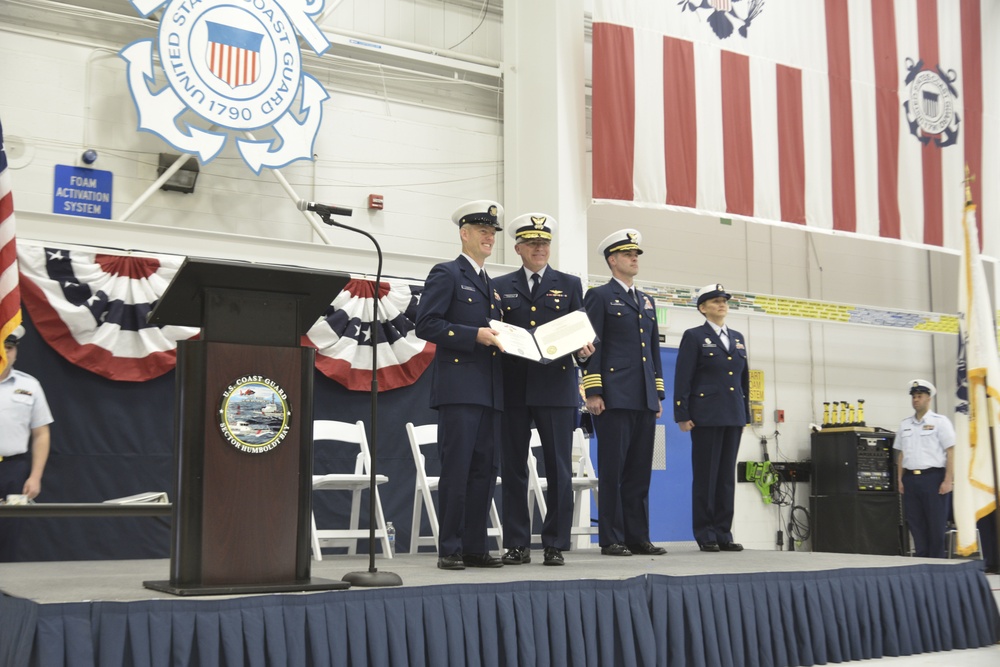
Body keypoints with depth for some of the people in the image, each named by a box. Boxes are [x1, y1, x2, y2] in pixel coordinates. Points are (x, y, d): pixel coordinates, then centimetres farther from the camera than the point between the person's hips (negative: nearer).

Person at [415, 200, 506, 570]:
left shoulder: (490, 285, 24)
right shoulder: (446, 274, 0)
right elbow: (426, 324, -11)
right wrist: (475, 335, -16)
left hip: (490, 391, 8)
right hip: (459, 386, -8)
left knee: (485, 469, 6)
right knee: (456, 469, -6)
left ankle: (475, 547, 12)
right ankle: (449, 549, 0)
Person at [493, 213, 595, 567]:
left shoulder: (569, 284, 13)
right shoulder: (500, 286, 12)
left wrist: (584, 346, -13)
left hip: (556, 388, 0)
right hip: (513, 388, 1)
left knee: (559, 469, 0)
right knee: (513, 468, 3)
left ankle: (556, 544, 7)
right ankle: (516, 544, 11)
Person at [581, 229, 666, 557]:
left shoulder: (647, 302, 22)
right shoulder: (599, 296, 1)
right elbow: (591, 346, -6)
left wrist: (658, 394, 15)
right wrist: (592, 392, -13)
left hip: (644, 400, 7)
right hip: (614, 398, -6)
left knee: (640, 471, 7)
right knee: (612, 469, -3)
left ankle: (638, 537, 13)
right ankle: (611, 539, 2)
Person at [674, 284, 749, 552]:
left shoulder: (738, 338, 16)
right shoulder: (694, 337, -1)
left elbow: (744, 379, 19)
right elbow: (682, 378, -6)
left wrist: (745, 414, 14)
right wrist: (682, 416, -12)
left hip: (733, 416, 5)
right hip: (706, 416, -5)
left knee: (727, 475, 6)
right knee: (705, 475, -2)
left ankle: (723, 533, 11)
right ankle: (705, 535, 4)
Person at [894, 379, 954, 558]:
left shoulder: (940, 421, 0)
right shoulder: (904, 424, 14)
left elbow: (950, 452, -4)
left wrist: (948, 481, -12)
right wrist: (900, 480, 7)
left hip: (933, 477, -5)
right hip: (910, 478, 5)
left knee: (936, 526, -2)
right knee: (916, 525, 7)